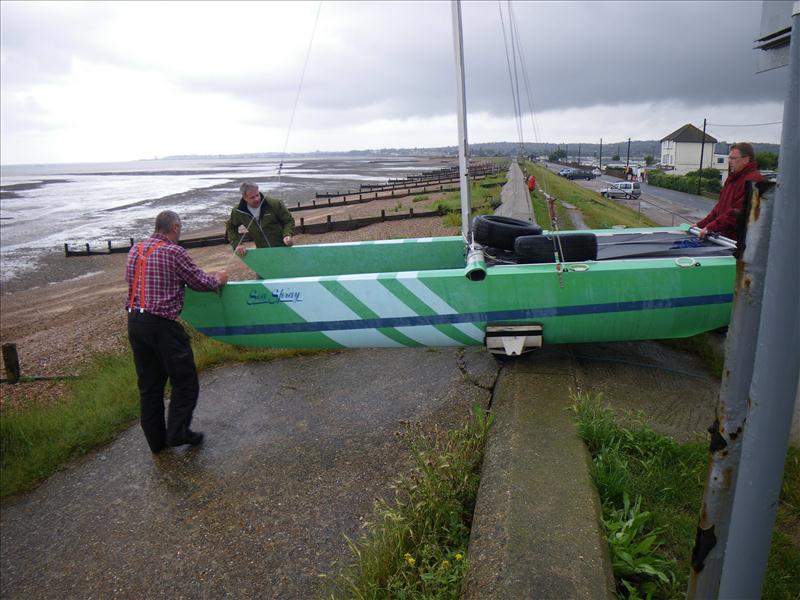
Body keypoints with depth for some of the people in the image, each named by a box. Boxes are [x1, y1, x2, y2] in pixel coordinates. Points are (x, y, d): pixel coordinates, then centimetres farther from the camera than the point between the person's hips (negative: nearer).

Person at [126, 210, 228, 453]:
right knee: (185, 380, 8)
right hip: (161, 324, -7)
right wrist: (219, 279, 15)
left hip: (134, 321, 8)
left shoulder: (136, 249, 10)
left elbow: (130, 279, 18)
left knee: (149, 385, 15)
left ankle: (156, 440, 24)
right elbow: (200, 282, -6)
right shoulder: (173, 252, -10)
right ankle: (177, 432, 8)